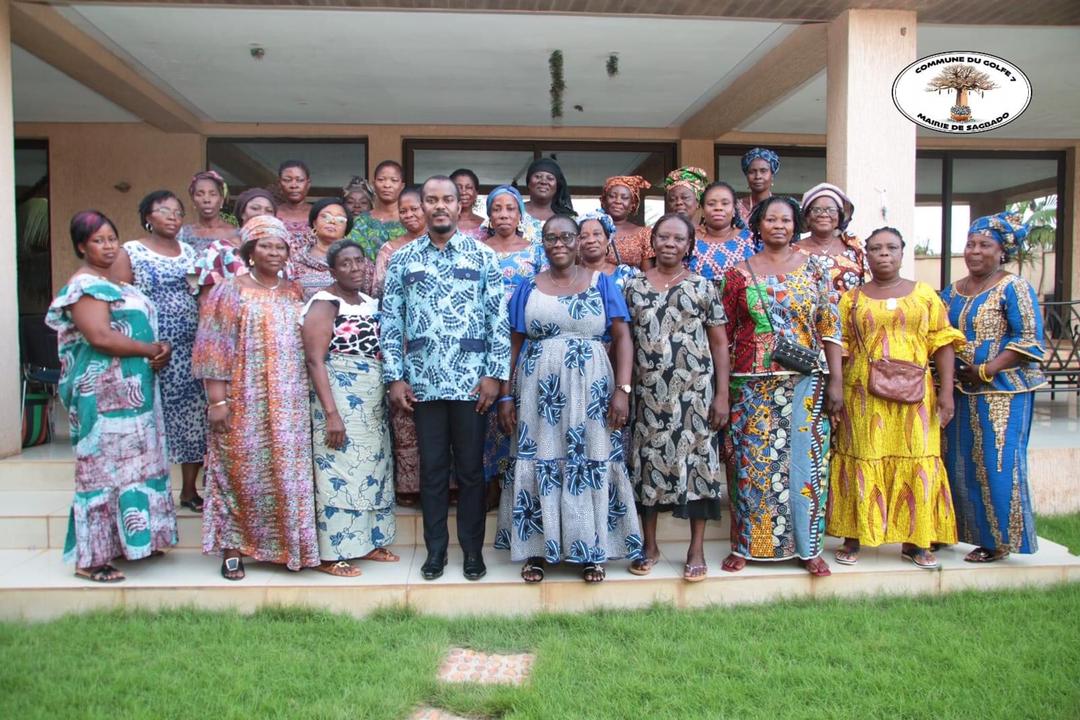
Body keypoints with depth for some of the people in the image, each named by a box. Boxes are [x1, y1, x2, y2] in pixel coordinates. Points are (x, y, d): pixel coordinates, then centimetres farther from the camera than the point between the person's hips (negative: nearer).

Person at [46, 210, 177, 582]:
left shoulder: (112, 283, 17)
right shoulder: (85, 285, -12)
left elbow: (136, 325, 22)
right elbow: (100, 336, -24)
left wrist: (157, 351, 1)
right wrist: (152, 350, -15)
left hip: (131, 389, 10)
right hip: (104, 393, -10)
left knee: (128, 464, 14)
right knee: (104, 467, -5)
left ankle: (127, 540, 24)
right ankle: (91, 558, 3)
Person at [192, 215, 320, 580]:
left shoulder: (293, 292, 13)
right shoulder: (230, 292, -1)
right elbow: (214, 347, -6)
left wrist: (304, 396, 10)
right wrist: (217, 398, -13)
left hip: (289, 403, 4)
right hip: (245, 402, -4)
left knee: (289, 471, 6)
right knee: (242, 470, 1)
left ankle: (289, 544, 17)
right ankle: (233, 548, 13)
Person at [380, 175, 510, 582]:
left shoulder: (483, 256, 3)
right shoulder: (402, 259, 7)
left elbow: (499, 318, 0)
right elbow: (390, 321, 5)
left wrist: (494, 373, -6)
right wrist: (394, 376, -1)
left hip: (471, 380, -1)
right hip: (423, 381, 1)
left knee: (470, 468, 7)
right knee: (432, 468, 10)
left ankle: (473, 549, 21)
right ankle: (435, 549, 23)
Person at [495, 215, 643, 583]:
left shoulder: (601, 283, 5)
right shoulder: (528, 287, 8)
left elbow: (622, 337, 0)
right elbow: (514, 344, 8)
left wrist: (622, 389, -10)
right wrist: (506, 395, 1)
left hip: (590, 388, -1)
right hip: (538, 390, 1)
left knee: (591, 463, 2)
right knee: (538, 463, 3)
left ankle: (590, 550, 15)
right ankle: (536, 548, 14)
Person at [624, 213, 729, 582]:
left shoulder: (703, 287, 4)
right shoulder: (634, 286, 8)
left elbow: (719, 343, 3)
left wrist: (722, 394, -3)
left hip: (695, 392, -1)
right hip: (648, 392, 1)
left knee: (695, 461, 1)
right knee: (648, 462, 6)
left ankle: (697, 549, 14)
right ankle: (650, 545, 20)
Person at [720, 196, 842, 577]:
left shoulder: (813, 269, 6)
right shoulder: (738, 274, 4)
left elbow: (830, 328, 4)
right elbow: (724, 334, 3)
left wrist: (835, 380, -2)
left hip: (805, 382, 1)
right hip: (753, 384, 0)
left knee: (805, 461, 4)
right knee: (752, 462, 4)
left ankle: (808, 546, 17)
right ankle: (745, 544, 17)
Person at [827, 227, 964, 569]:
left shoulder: (924, 294, 9)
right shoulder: (851, 299, 7)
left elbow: (942, 343, 6)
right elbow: (839, 349, 3)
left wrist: (946, 391, -2)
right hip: (864, 396, -1)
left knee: (916, 462, 3)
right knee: (862, 461, 2)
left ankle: (913, 540, 15)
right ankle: (853, 538, 12)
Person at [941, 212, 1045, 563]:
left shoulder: (1014, 288, -7)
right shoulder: (953, 291, 13)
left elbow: (1029, 339, -13)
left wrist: (986, 371, -19)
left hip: (1001, 392, -6)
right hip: (960, 391, 7)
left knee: (996, 463, -4)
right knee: (958, 462, 10)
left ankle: (998, 540, 8)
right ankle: (964, 531, 23)